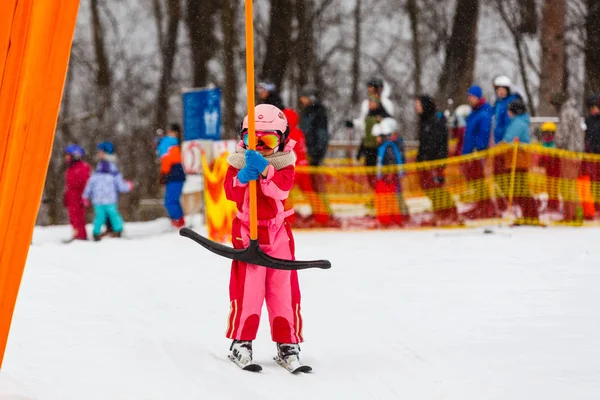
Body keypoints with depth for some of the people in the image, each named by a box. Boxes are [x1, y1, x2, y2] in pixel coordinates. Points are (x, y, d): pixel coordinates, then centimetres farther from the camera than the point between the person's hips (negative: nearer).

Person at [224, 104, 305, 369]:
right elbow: (230, 192, -12)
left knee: (283, 286, 2)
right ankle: (241, 340, -1)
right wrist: (243, 177, -30)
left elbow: (282, 187, -19)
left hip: (278, 231, 1)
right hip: (247, 232, -1)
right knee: (247, 286, -9)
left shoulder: (283, 163, 1)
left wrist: (265, 170, -33)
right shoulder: (239, 162, 1)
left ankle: (287, 341, 11)